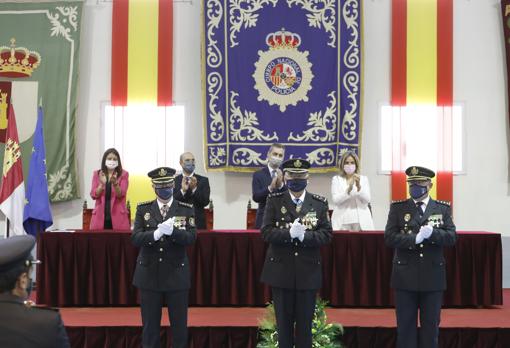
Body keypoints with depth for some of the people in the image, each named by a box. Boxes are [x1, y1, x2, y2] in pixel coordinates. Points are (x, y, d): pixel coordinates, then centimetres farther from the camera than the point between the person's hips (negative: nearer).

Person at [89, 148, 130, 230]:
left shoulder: (123, 174, 4)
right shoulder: (97, 174, 9)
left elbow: (121, 194, -7)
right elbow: (94, 195, 0)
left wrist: (115, 183, -24)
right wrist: (102, 184, -16)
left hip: (118, 216, -1)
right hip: (100, 216, 1)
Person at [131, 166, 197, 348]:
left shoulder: (186, 209, 0)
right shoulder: (143, 209, 3)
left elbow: (191, 237, -11)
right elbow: (135, 238, -8)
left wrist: (172, 231, -30)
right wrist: (156, 234, -27)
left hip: (176, 274, -1)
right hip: (149, 274, 1)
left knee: (179, 323, 8)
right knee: (150, 323, 8)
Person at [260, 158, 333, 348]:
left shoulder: (320, 203, 3)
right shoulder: (274, 200, 1)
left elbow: (326, 234, -4)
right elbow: (266, 232, -7)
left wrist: (304, 235, -21)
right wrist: (290, 233, -24)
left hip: (308, 271, 1)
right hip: (281, 270, 0)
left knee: (305, 322, 8)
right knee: (284, 321, 9)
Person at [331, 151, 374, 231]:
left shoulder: (364, 179, 12)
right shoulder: (336, 179, 9)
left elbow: (367, 200, -1)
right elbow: (336, 200, -5)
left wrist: (359, 186, -17)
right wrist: (348, 189, -20)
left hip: (361, 221, 1)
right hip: (343, 221, -1)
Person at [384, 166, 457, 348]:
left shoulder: (443, 208, 5)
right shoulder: (397, 208, 2)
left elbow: (452, 237, -5)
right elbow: (389, 237, -8)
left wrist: (432, 233, -24)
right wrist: (415, 238, -22)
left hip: (433, 276, 1)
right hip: (405, 277, -1)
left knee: (431, 325, 9)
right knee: (405, 325, 6)